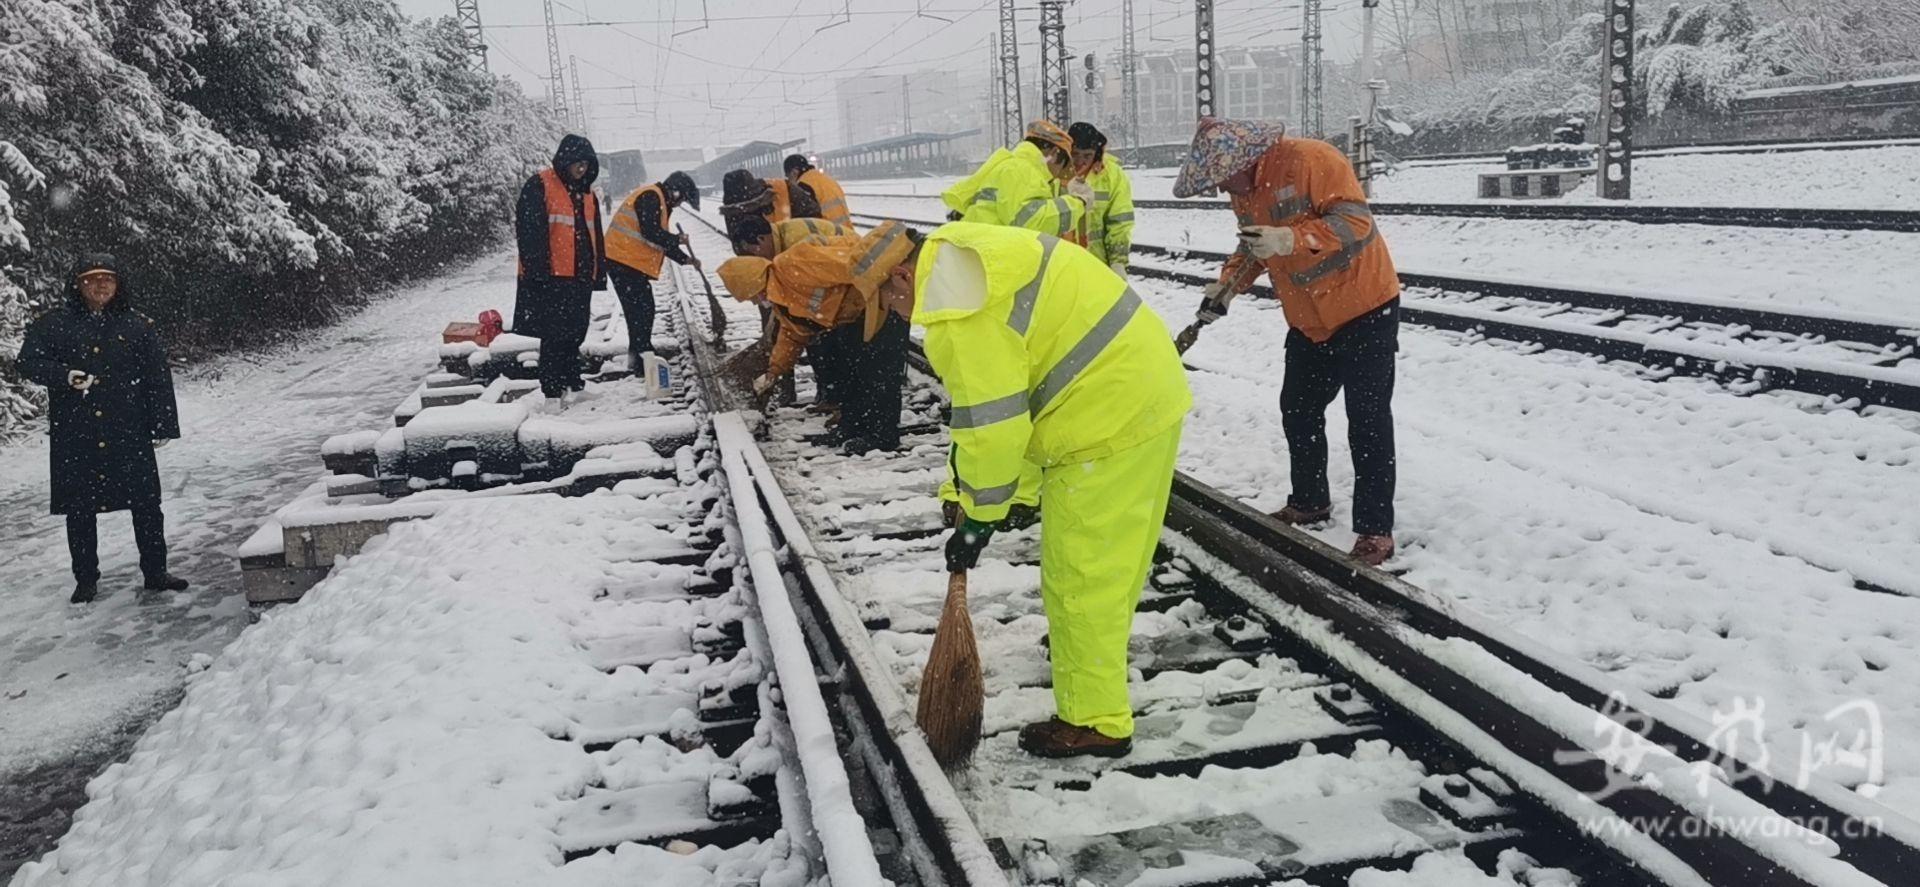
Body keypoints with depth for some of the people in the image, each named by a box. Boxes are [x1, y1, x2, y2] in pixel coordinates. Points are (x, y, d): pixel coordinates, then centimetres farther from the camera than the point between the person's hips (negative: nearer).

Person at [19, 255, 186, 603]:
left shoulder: (137, 325, 5)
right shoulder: (54, 324, 5)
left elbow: (158, 377, 4)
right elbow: (29, 361, 0)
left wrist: (162, 426, -1)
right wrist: (66, 376, -19)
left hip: (129, 433, 0)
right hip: (74, 437, 0)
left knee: (146, 503, 2)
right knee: (79, 508, 7)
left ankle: (155, 571, 15)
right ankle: (86, 580, 19)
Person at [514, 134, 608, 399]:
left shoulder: (588, 194, 18)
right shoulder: (539, 186, -6)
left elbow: (596, 238, 22)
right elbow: (529, 230, -13)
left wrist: (599, 273, 17)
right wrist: (537, 268, -18)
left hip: (581, 277, 7)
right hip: (551, 277, -7)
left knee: (575, 334, 13)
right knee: (554, 335, -6)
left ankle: (572, 382, 24)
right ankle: (553, 389, -2)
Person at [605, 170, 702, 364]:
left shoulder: (660, 203, 22)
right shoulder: (650, 197, -12)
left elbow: (660, 242, 29)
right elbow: (650, 232, -23)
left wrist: (685, 259, 26)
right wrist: (677, 239, -10)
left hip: (633, 264, 10)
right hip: (624, 262, -10)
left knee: (643, 310, 14)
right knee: (641, 310, -10)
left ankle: (638, 356, 21)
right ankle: (642, 359, -10)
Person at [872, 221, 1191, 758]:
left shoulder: (959, 308, -19)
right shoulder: (973, 259, 15)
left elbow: (991, 423, -20)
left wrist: (978, 517, -9)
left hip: (1109, 419, -11)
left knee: (1081, 572, -1)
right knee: (1113, 551, 28)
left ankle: (1095, 721, 8)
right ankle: (1099, 642, 49)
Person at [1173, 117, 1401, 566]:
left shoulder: (1312, 159, -23)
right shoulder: (1244, 189, 3)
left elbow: (1355, 220, -28)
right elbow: (1253, 246, 16)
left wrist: (1290, 239, -38)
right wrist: (1227, 285, 0)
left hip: (1365, 312, -8)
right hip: (1308, 322, 8)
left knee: (1368, 422, -6)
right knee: (1298, 412, 15)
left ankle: (1375, 529, 1)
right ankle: (1309, 502, 32)